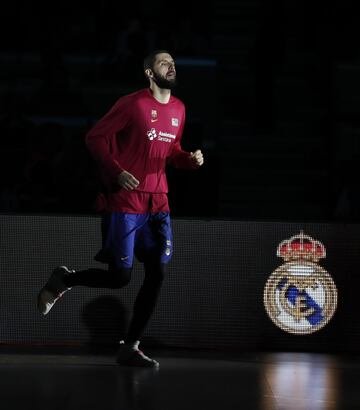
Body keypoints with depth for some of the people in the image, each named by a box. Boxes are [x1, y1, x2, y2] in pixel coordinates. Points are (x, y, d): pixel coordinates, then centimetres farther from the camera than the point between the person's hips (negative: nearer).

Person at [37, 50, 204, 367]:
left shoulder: (178, 109, 12)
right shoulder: (133, 104, -9)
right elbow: (95, 138, -7)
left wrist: (190, 159, 2)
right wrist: (117, 172, -18)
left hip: (158, 203, 6)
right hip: (124, 201, -6)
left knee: (158, 274, -2)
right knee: (120, 276, -7)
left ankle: (130, 347, 7)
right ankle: (64, 280, 21)